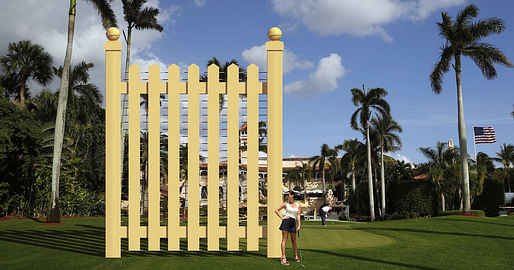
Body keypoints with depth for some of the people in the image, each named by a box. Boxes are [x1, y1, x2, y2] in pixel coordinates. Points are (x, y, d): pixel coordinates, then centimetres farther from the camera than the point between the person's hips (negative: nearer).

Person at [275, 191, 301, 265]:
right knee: (284, 239, -9)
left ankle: (295, 255, 30)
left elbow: (298, 216, 7)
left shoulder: (298, 205, 11)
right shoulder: (285, 204, 6)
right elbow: (276, 210, 9)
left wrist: (299, 225, -2)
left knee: (293, 240, 12)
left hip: (293, 223, 2)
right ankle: (283, 257, -12)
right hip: (286, 221, -2)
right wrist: (282, 217, -1)